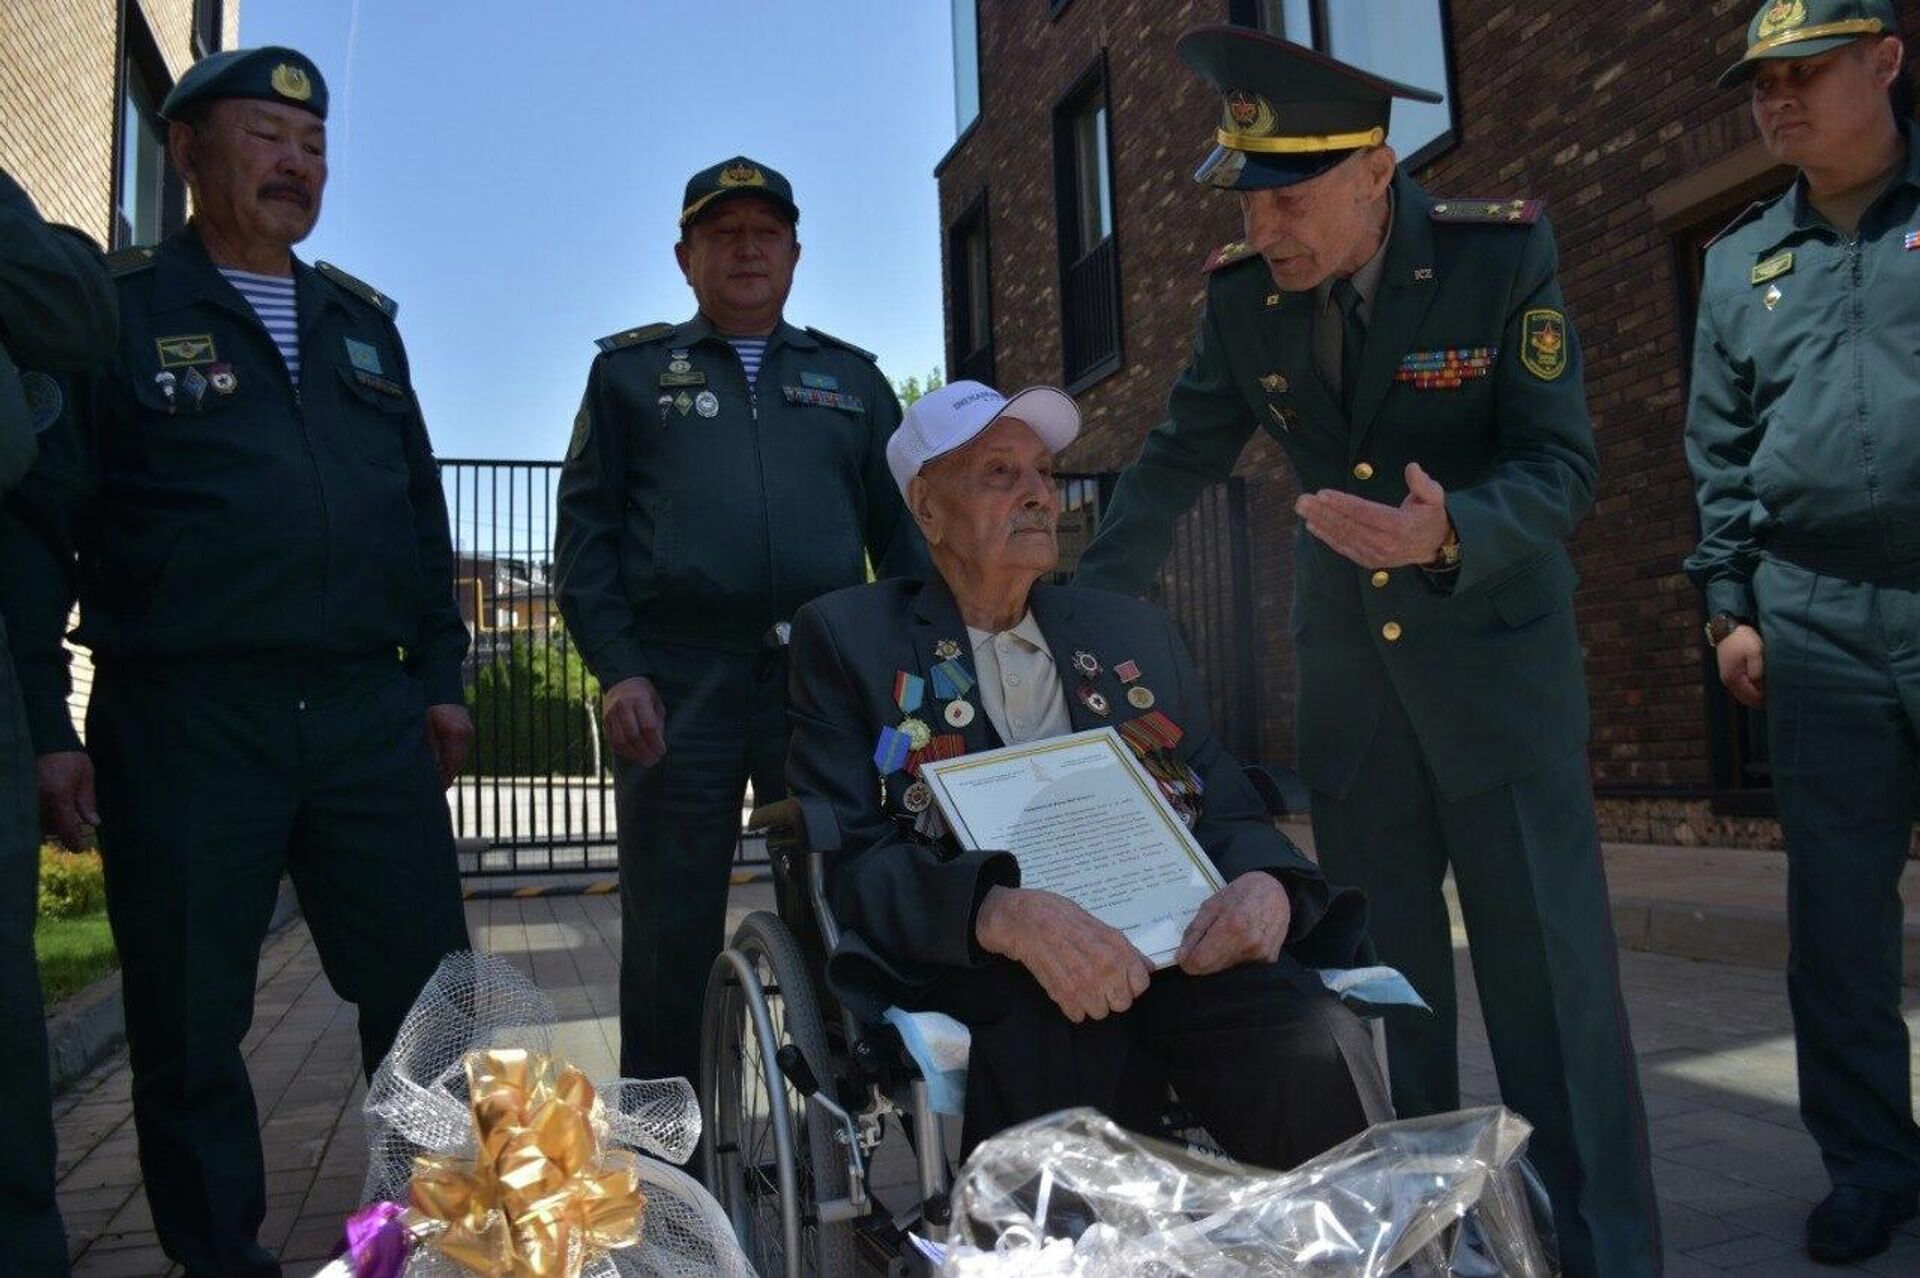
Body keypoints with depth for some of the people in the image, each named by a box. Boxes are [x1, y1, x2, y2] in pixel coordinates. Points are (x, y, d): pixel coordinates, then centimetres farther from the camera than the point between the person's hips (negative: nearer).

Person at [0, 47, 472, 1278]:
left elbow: (422, 512, 18)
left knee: (432, 993, 5)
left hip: (370, 715, 4)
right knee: (190, 1025, 7)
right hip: (186, 725, -3)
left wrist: (441, 671, 12)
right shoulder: (114, 310, 4)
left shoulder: (361, 321, 18)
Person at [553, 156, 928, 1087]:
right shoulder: (631, 369, 12)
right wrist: (616, 670, -7)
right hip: (676, 687, -1)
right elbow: (584, 529, 5)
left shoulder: (850, 377, 18)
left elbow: (901, 530, 15)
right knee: (670, 930, 4)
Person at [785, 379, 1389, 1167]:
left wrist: (1266, 886, -7)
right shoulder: (847, 637, 11)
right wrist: (1010, 914, -22)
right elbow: (847, 859, -2)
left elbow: (1231, 810, 19)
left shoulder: (1136, 633, 24)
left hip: (1174, 947, 4)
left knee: (1320, 1058, -28)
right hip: (986, 973, -3)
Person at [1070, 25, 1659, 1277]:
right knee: (1378, 973, 10)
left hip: (1499, 660, -3)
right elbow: (1176, 464, 5)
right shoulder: (1243, 292, -3)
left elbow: (1562, 467, -16)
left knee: (1551, 971, -3)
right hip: (1348, 674, 4)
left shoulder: (1503, 251, -13)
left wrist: (1448, 535, -36)